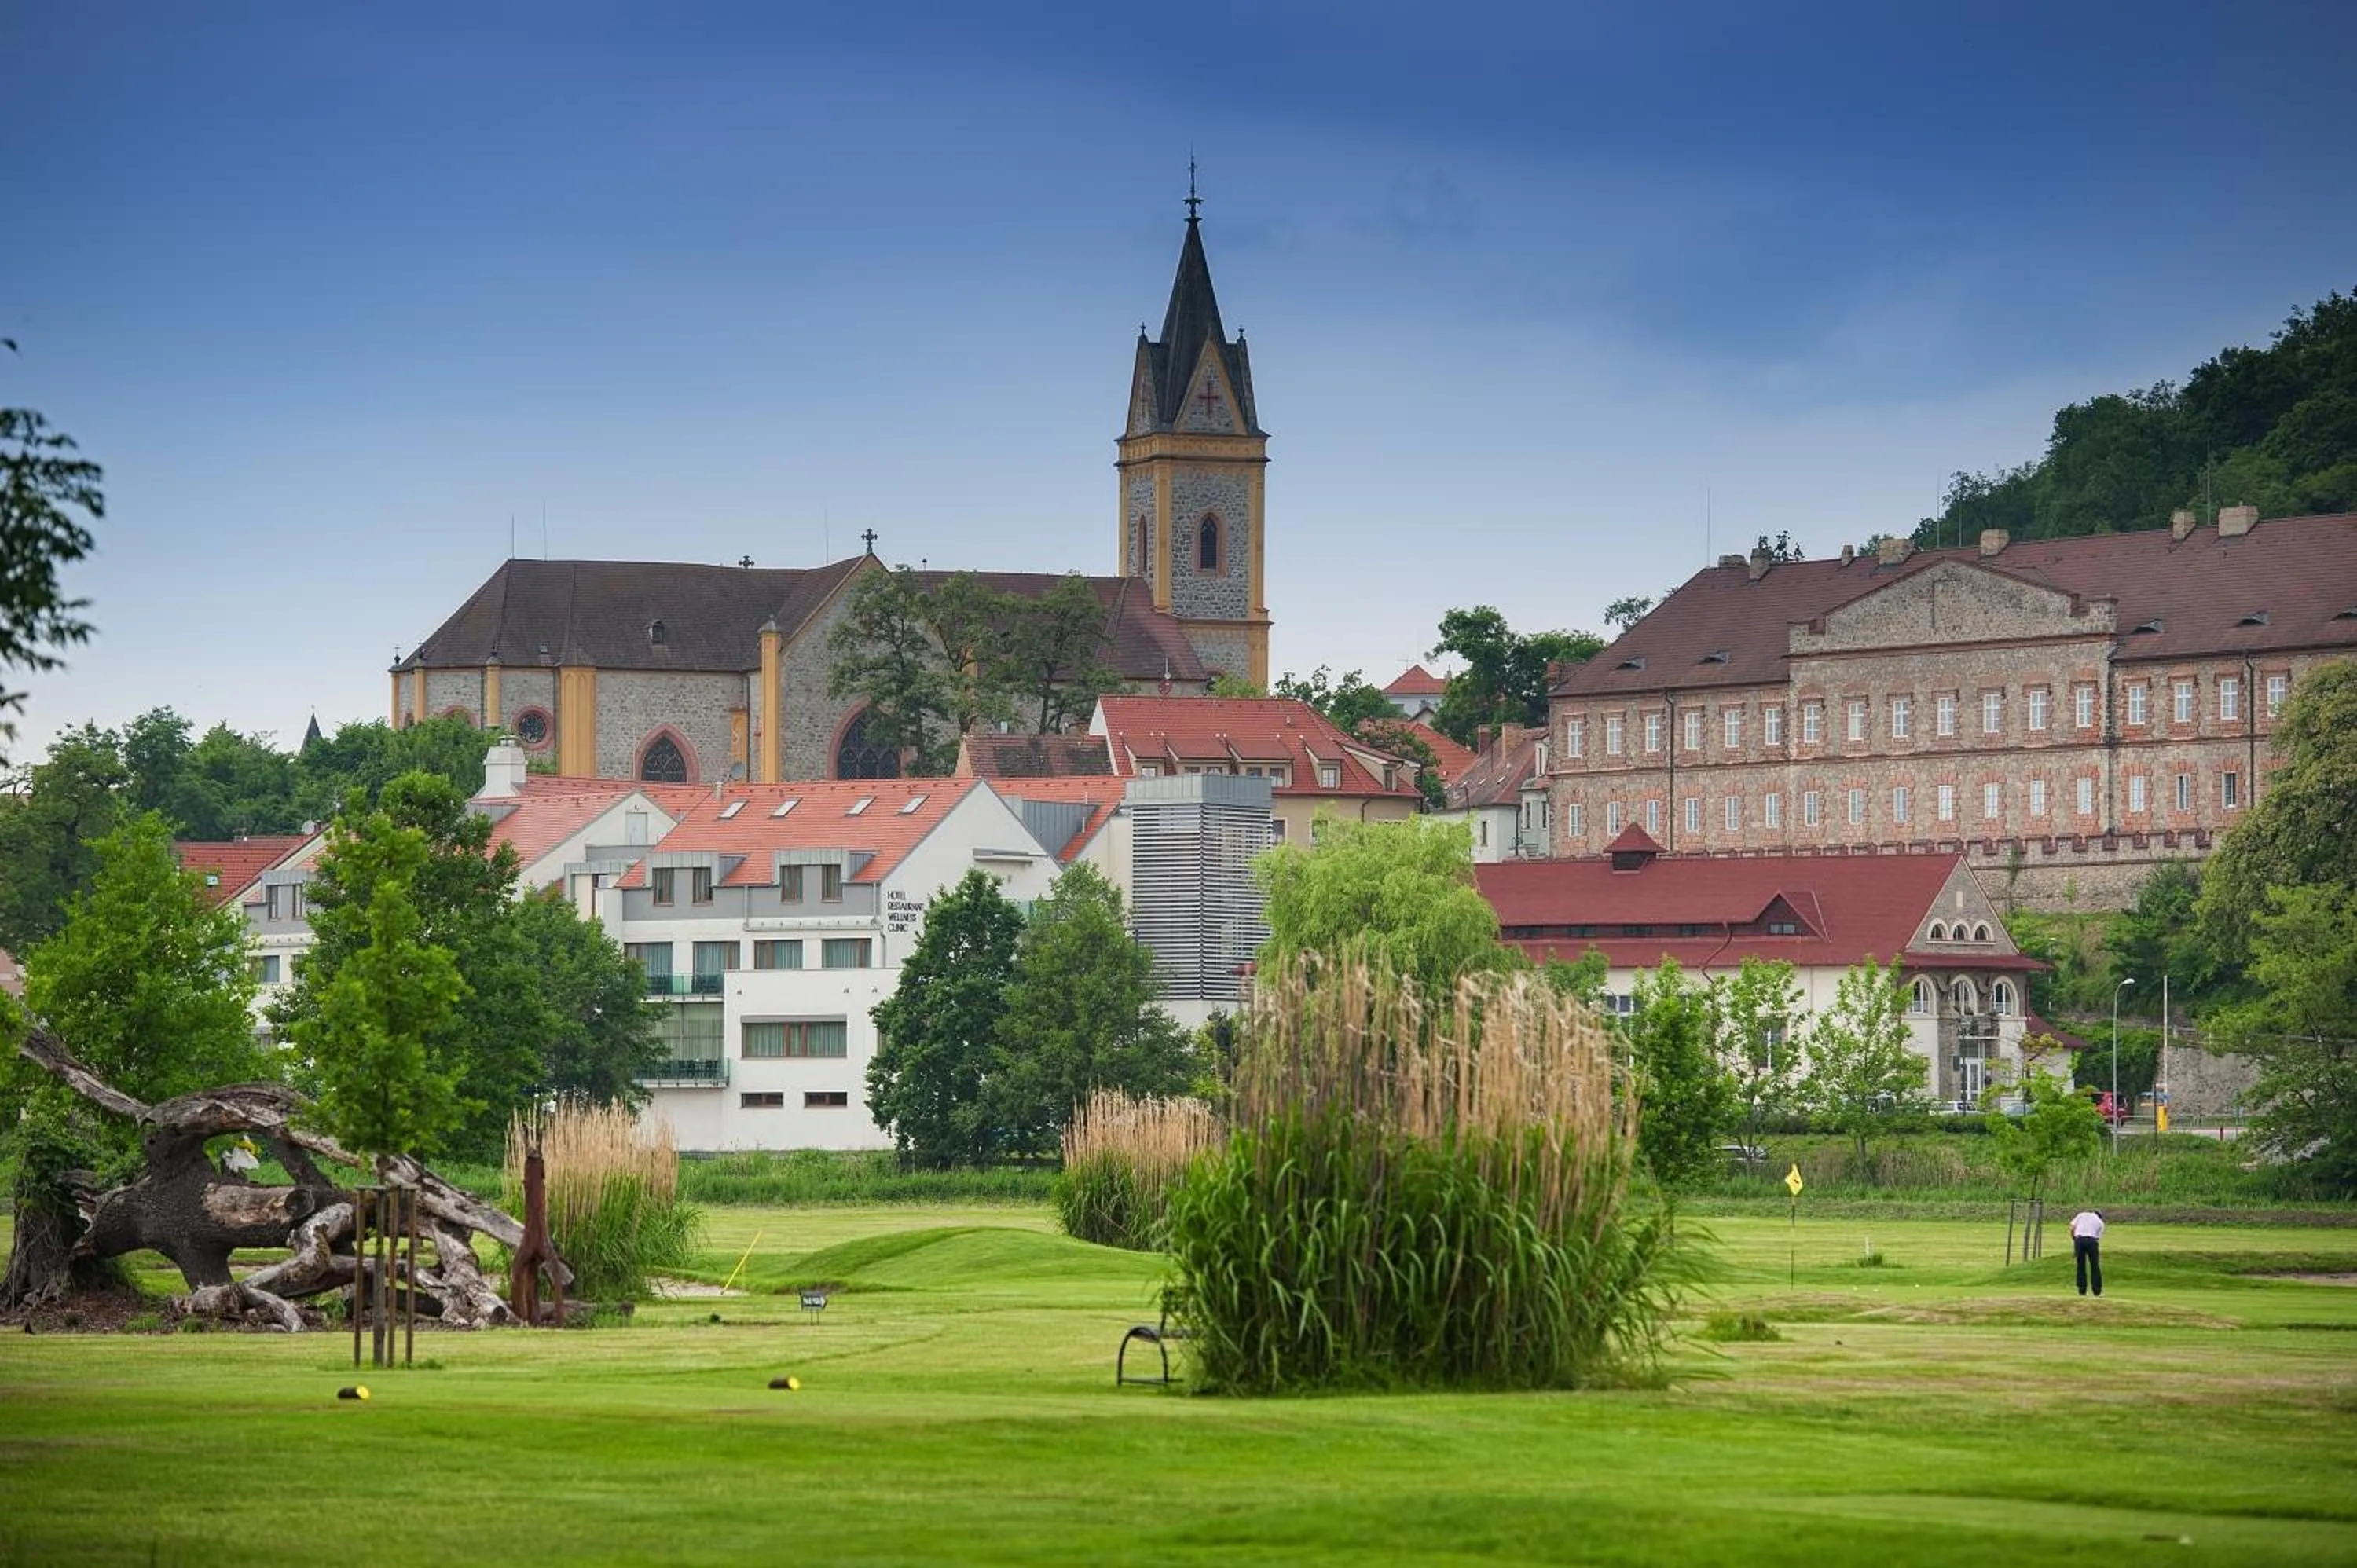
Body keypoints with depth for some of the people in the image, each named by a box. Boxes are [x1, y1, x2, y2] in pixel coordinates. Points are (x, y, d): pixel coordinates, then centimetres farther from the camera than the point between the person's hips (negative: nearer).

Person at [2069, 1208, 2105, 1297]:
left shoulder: (2081, 1215, 19)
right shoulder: (2100, 1222, 19)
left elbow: (2072, 1229, 7)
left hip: (2079, 1239, 1)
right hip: (2092, 1240, -1)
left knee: (2081, 1266, 10)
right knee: (2095, 1266, 9)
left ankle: (2082, 1290, 9)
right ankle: (2097, 1290, 7)